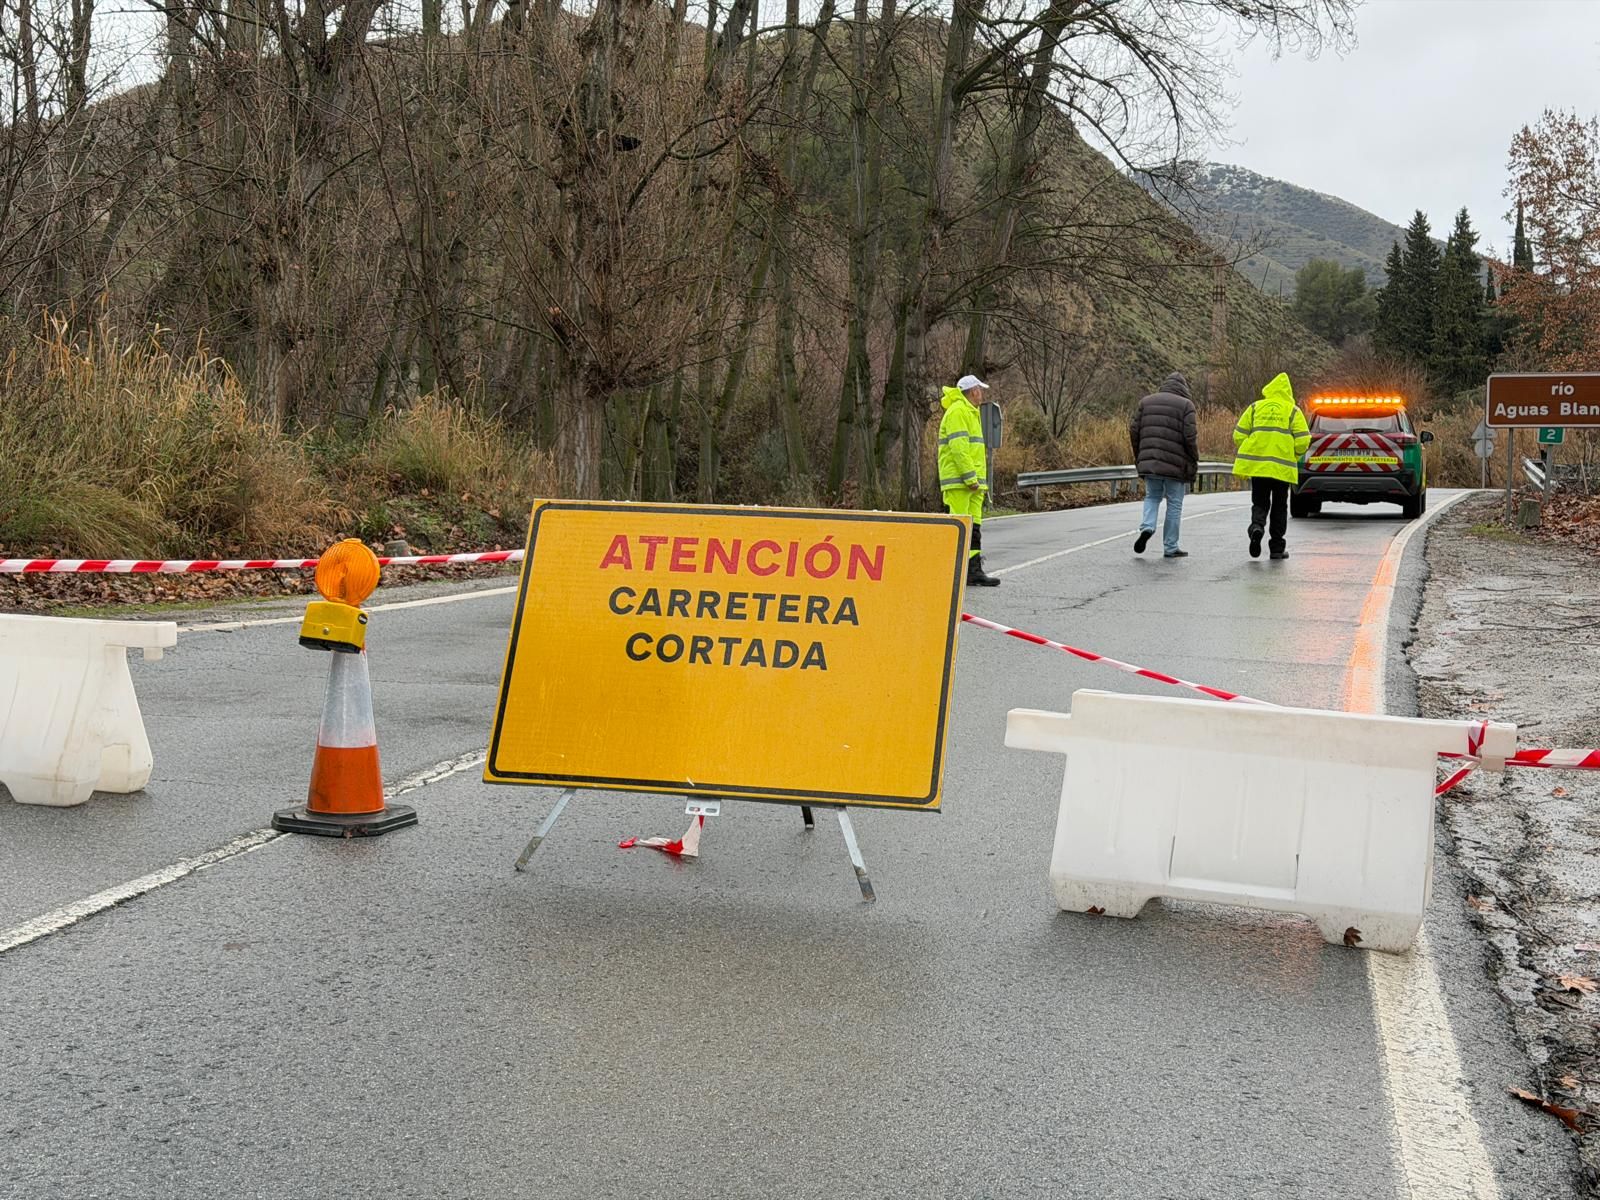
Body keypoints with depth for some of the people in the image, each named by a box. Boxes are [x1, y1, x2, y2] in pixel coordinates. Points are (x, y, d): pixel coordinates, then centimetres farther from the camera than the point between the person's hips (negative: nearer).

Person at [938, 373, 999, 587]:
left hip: (972, 482, 10)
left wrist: (981, 481, 21)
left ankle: (974, 570, 9)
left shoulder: (971, 413, 24)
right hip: (958, 481, -10)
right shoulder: (957, 412, -10)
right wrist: (971, 478, -22)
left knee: (974, 528, 8)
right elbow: (958, 447, -19)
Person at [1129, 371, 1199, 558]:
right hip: (1176, 465, -3)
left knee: (1152, 497, 20)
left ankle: (1147, 527, -6)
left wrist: (1139, 457, 16)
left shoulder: (1146, 401, 10)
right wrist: (1194, 462, 2)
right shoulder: (1185, 405, -2)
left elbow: (1134, 431, 6)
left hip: (1149, 462, 3)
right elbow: (1190, 437, -10)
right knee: (1174, 504, 7)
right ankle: (1170, 548, 10)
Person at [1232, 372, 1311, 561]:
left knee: (1260, 503, 10)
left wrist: (1248, 457, 16)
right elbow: (1303, 441, -6)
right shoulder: (1293, 411, 1)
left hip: (1257, 465, 1)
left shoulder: (1255, 408, 7)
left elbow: (1239, 435, 4)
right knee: (1279, 506, 11)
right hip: (1282, 466, -1)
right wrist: (1293, 456, 12)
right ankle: (1277, 548, 13)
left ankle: (1257, 526, -22)